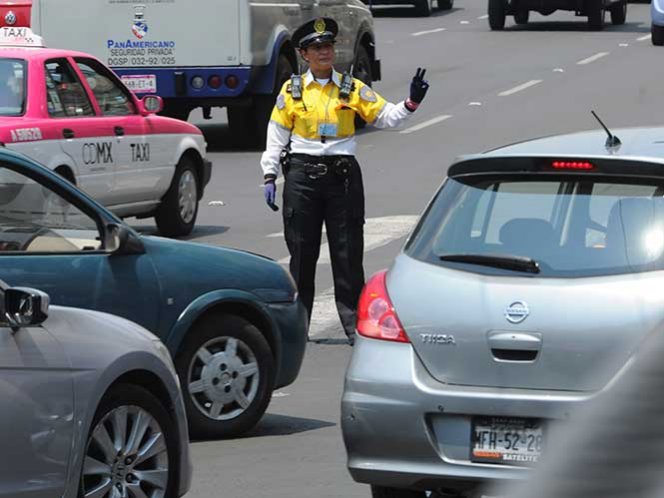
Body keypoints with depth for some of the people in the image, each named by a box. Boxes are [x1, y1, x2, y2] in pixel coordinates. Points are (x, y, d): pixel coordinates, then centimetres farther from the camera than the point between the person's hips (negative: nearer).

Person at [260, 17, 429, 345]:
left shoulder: (353, 89, 6)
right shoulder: (292, 91, 6)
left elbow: (385, 116, 5)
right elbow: (276, 136, 9)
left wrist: (410, 104, -13)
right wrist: (270, 176, 4)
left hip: (343, 174, 0)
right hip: (301, 175, 0)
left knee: (348, 253, -1)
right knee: (301, 252, 6)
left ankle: (355, 325, 3)